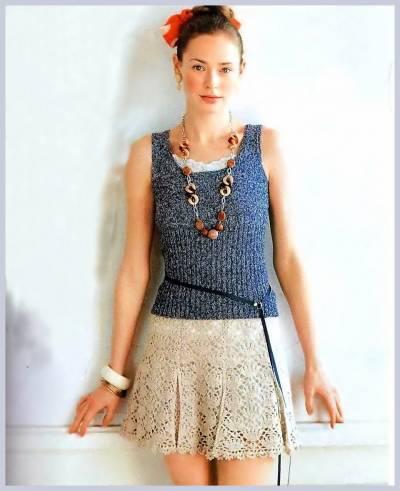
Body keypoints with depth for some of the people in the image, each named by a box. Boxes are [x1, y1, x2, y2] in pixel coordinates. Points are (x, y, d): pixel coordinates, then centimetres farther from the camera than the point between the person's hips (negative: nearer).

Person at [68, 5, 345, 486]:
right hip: (176, 342, 1)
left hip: (250, 341, 0)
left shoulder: (265, 145, 1)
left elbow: (288, 257, 3)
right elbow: (134, 269, 3)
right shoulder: (148, 153, 1)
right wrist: (114, 375, 5)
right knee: (189, 480, 10)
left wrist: (314, 362, 3)